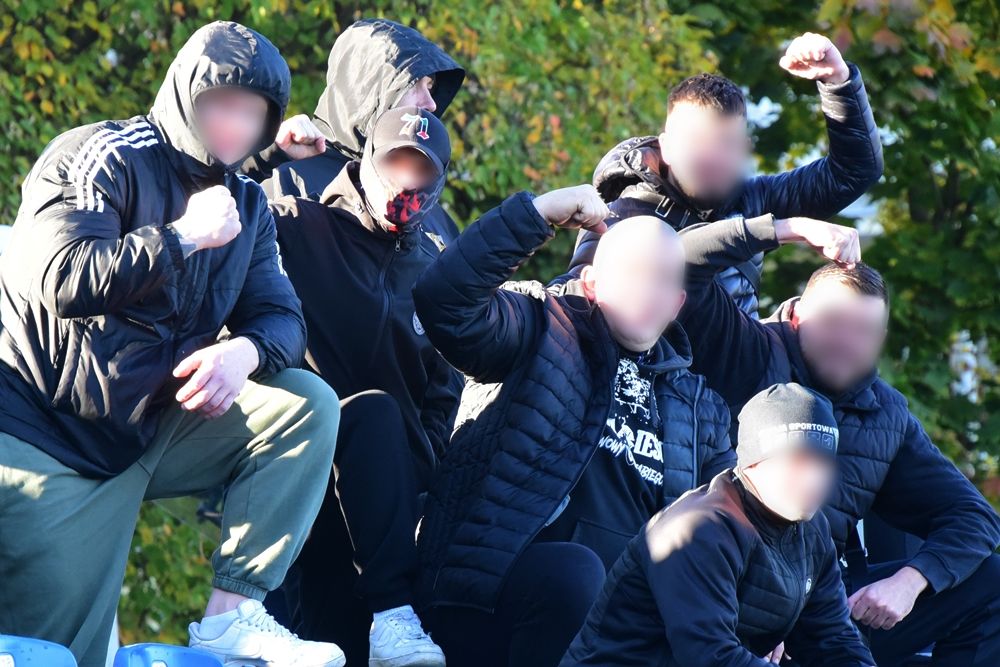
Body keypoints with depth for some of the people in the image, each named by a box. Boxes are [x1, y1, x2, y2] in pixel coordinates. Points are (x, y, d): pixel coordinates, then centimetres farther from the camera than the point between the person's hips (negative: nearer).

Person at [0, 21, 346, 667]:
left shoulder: (246, 206, 11)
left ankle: (233, 614, -17)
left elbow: (282, 318, 3)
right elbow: (60, 280, -25)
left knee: (310, 404, -13)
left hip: (153, 433, 6)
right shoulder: (100, 158, -10)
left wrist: (245, 350, -22)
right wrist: (185, 237, -20)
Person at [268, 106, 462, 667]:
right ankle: (394, 615, -44)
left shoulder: (431, 267, 18)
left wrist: (423, 460, 2)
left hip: (391, 479, 6)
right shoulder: (301, 228, 2)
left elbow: (445, 384, 17)